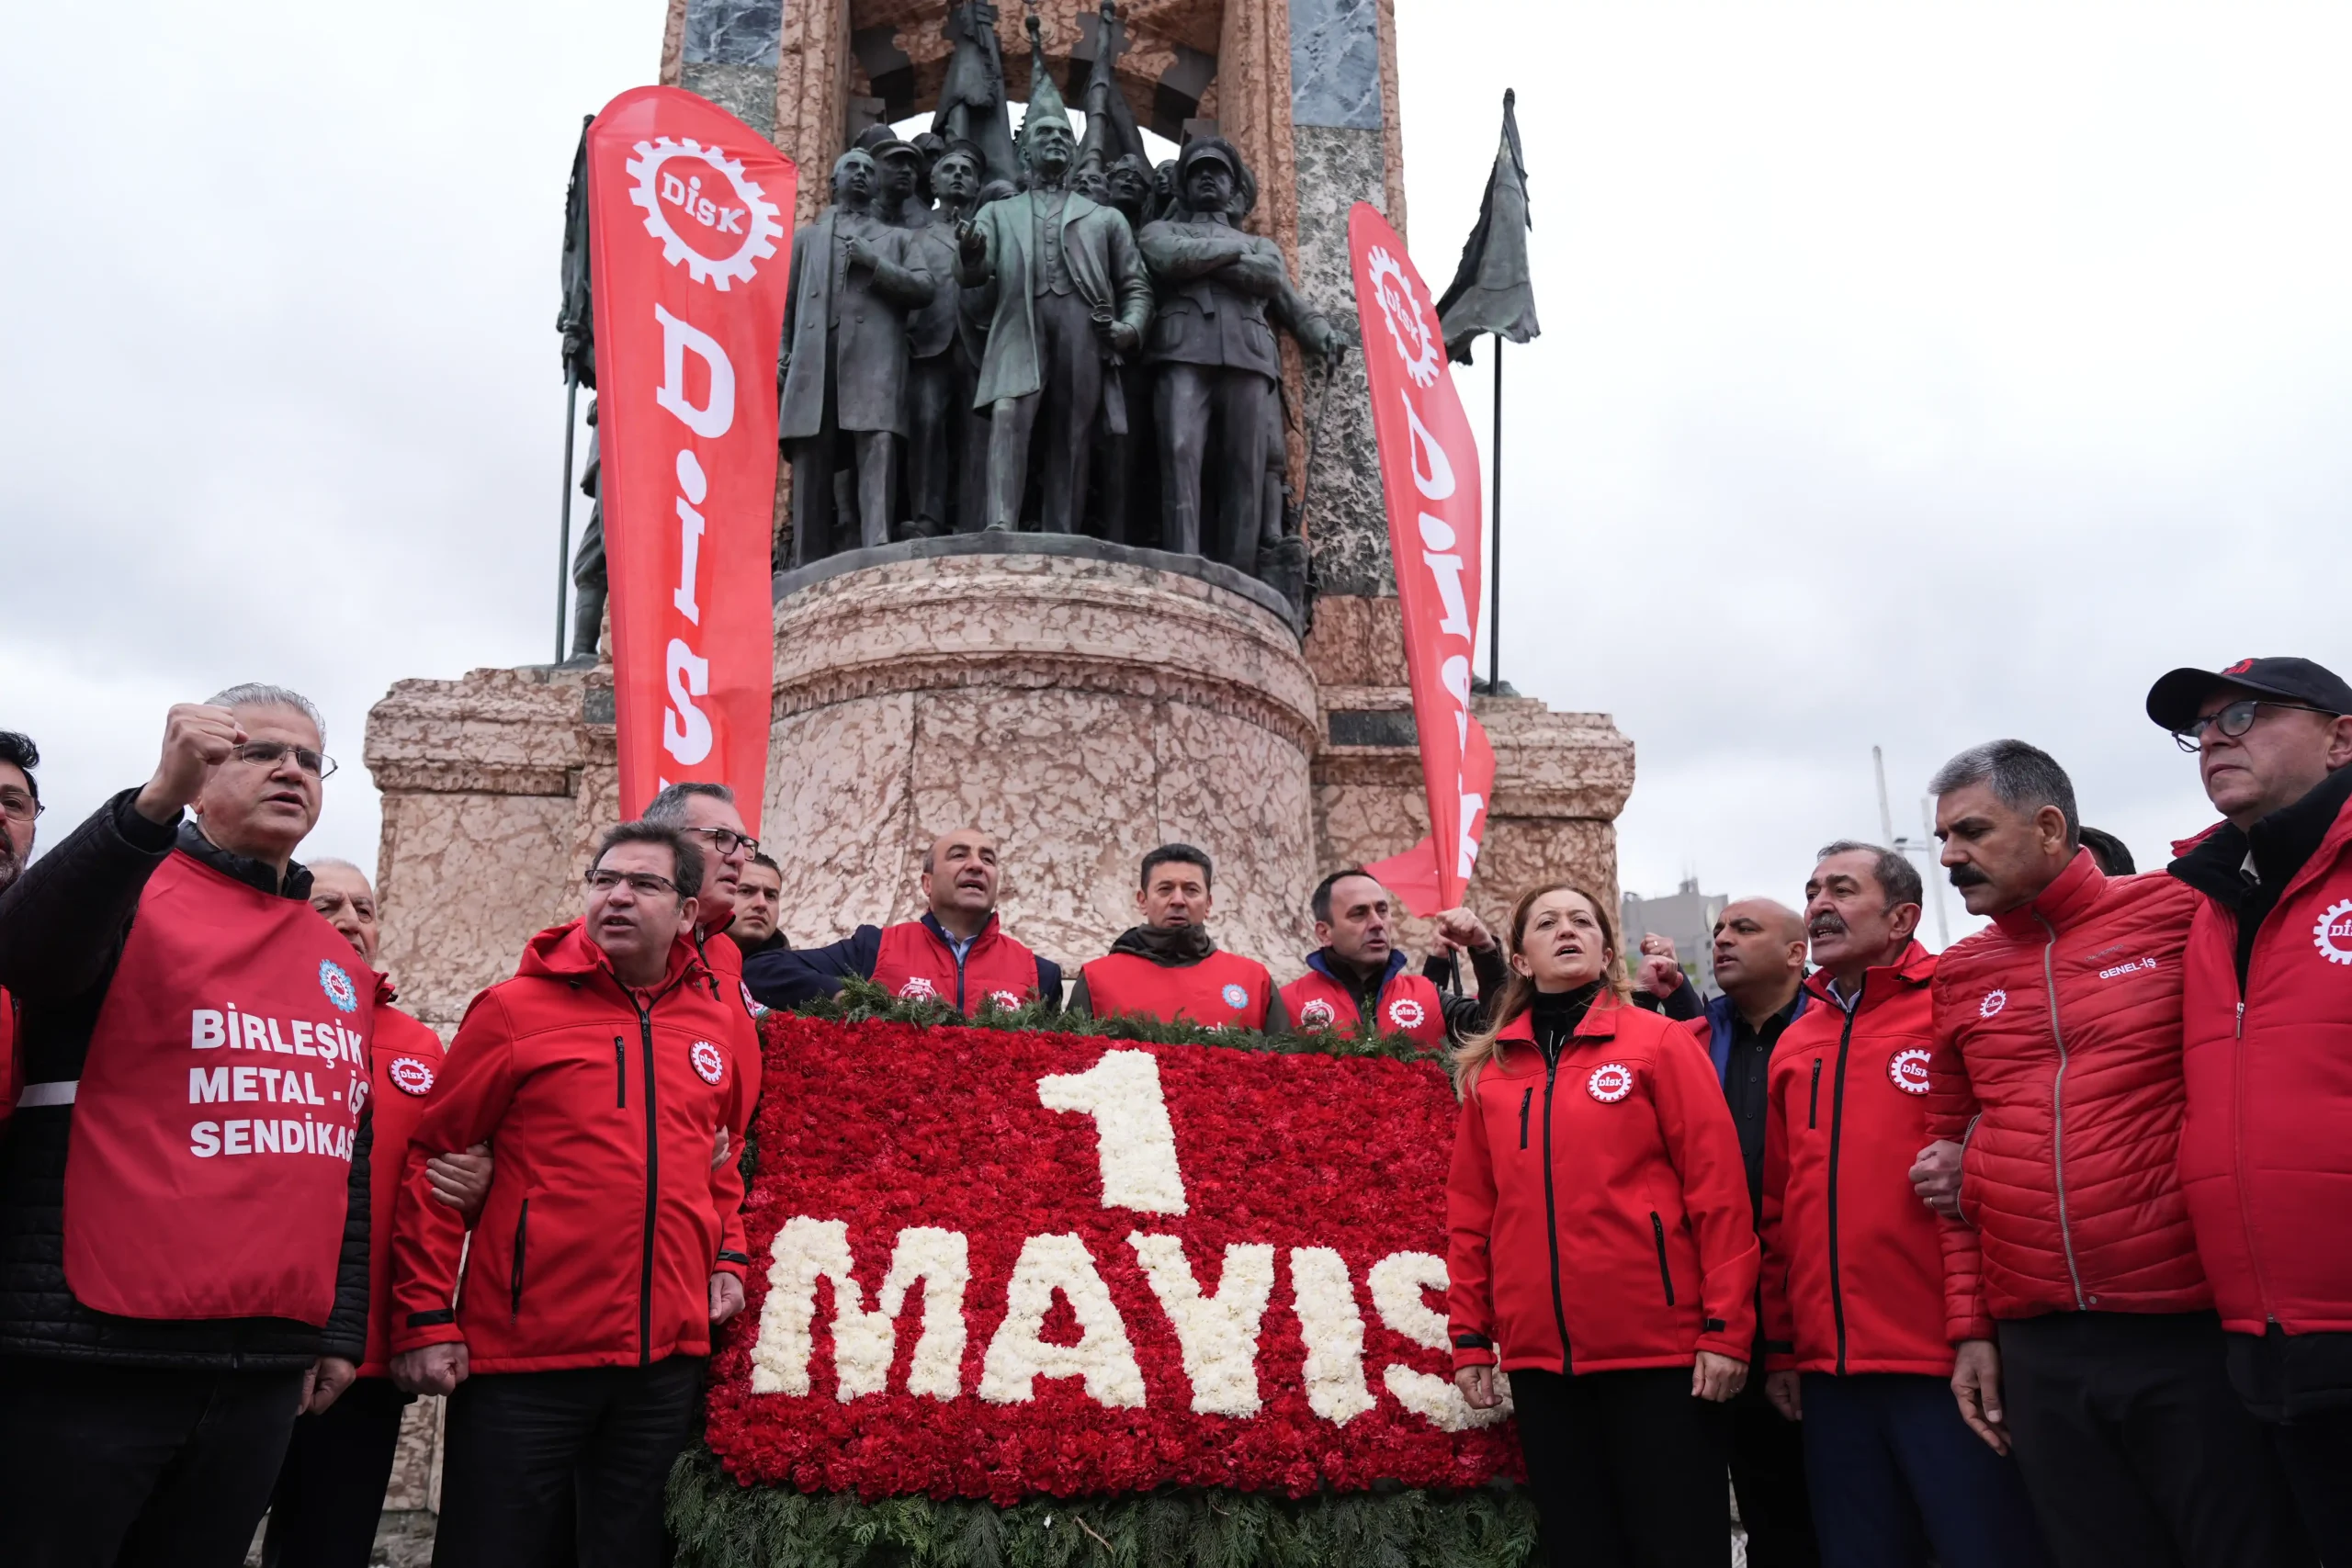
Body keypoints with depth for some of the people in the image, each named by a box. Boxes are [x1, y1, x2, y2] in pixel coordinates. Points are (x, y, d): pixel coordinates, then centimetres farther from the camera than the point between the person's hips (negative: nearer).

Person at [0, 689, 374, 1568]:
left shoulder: (341, 965, 14)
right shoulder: (126, 896, -2)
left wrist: (342, 1330, 14)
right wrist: (156, 802, -39)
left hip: (265, 1367, 6)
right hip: (92, 1359, -5)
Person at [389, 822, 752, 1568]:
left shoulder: (719, 1020, 7)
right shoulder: (515, 1008, -4)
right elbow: (432, 1164, -4)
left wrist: (727, 1259, 10)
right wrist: (425, 1318, -7)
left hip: (667, 1361, 4)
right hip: (522, 1354, -3)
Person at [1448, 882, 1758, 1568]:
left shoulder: (1659, 1043, 0)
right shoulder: (1489, 1069, 10)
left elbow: (1717, 1187, -5)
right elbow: (1470, 1210, 10)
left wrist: (1726, 1326, -11)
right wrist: (1469, 1336, 6)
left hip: (1658, 1344, -3)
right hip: (1538, 1353, 3)